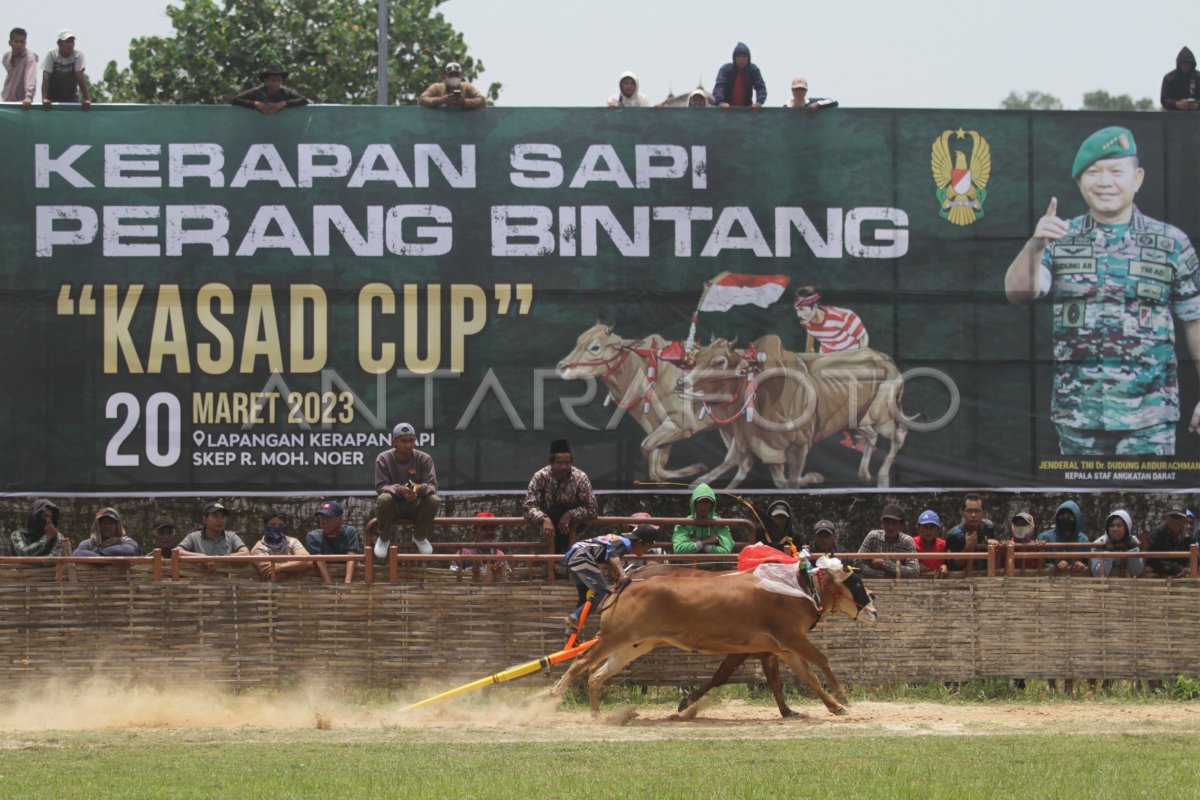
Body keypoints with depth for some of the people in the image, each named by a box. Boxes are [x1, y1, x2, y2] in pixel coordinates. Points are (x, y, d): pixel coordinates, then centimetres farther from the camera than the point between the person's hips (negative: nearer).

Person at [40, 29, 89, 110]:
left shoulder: (78, 55, -14)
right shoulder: (51, 55, -17)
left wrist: (87, 99, -26)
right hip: (53, 97, -1)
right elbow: (45, 78, -23)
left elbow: (80, 77, -18)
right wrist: (44, 99, -35)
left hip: (71, 97, 1)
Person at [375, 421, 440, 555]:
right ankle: (384, 538, -6)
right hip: (393, 506, -1)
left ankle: (420, 537, 0)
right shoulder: (383, 459, -8)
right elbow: (381, 487, -16)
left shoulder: (424, 458, -5)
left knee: (434, 500, -30)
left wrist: (420, 488, -40)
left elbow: (432, 485, -13)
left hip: (416, 506, 1)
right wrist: (400, 490, -38)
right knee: (384, 499, -36)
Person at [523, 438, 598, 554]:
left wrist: (570, 515, -38)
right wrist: (544, 519, -47)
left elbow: (592, 508, -22)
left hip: (573, 523, 0)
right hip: (549, 518, 0)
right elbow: (529, 506, -26)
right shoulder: (540, 477, -23)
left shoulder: (580, 477, -22)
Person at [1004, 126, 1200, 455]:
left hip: (1148, 417, -2)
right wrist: (1035, 246, -26)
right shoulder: (1061, 241, 6)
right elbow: (1018, 291, -7)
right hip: (1078, 413, 2)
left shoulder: (1171, 244, 3)